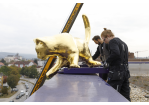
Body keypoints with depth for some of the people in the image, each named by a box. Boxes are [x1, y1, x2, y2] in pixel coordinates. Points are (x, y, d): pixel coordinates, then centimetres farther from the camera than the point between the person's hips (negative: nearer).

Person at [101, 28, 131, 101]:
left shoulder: (113, 41, -7)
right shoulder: (123, 43, 20)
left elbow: (115, 54, -25)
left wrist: (107, 61, -10)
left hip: (116, 73, -9)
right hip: (125, 73, 9)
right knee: (126, 98, 12)